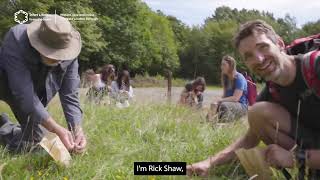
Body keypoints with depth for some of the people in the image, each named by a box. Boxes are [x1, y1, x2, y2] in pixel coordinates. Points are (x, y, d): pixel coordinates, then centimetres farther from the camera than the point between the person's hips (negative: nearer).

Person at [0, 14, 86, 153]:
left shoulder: (68, 55, -25)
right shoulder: (16, 40, -38)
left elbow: (69, 95, -20)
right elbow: (24, 94, -42)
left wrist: (77, 130, -36)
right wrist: (57, 130, -48)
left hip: (37, 89, 4)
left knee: (27, 146, 3)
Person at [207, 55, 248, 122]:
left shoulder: (239, 78, -12)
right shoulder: (226, 78, 12)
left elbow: (235, 98, -20)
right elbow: (224, 95, 11)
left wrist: (219, 100, -21)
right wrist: (216, 101, -10)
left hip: (242, 106, -8)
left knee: (224, 105, -35)